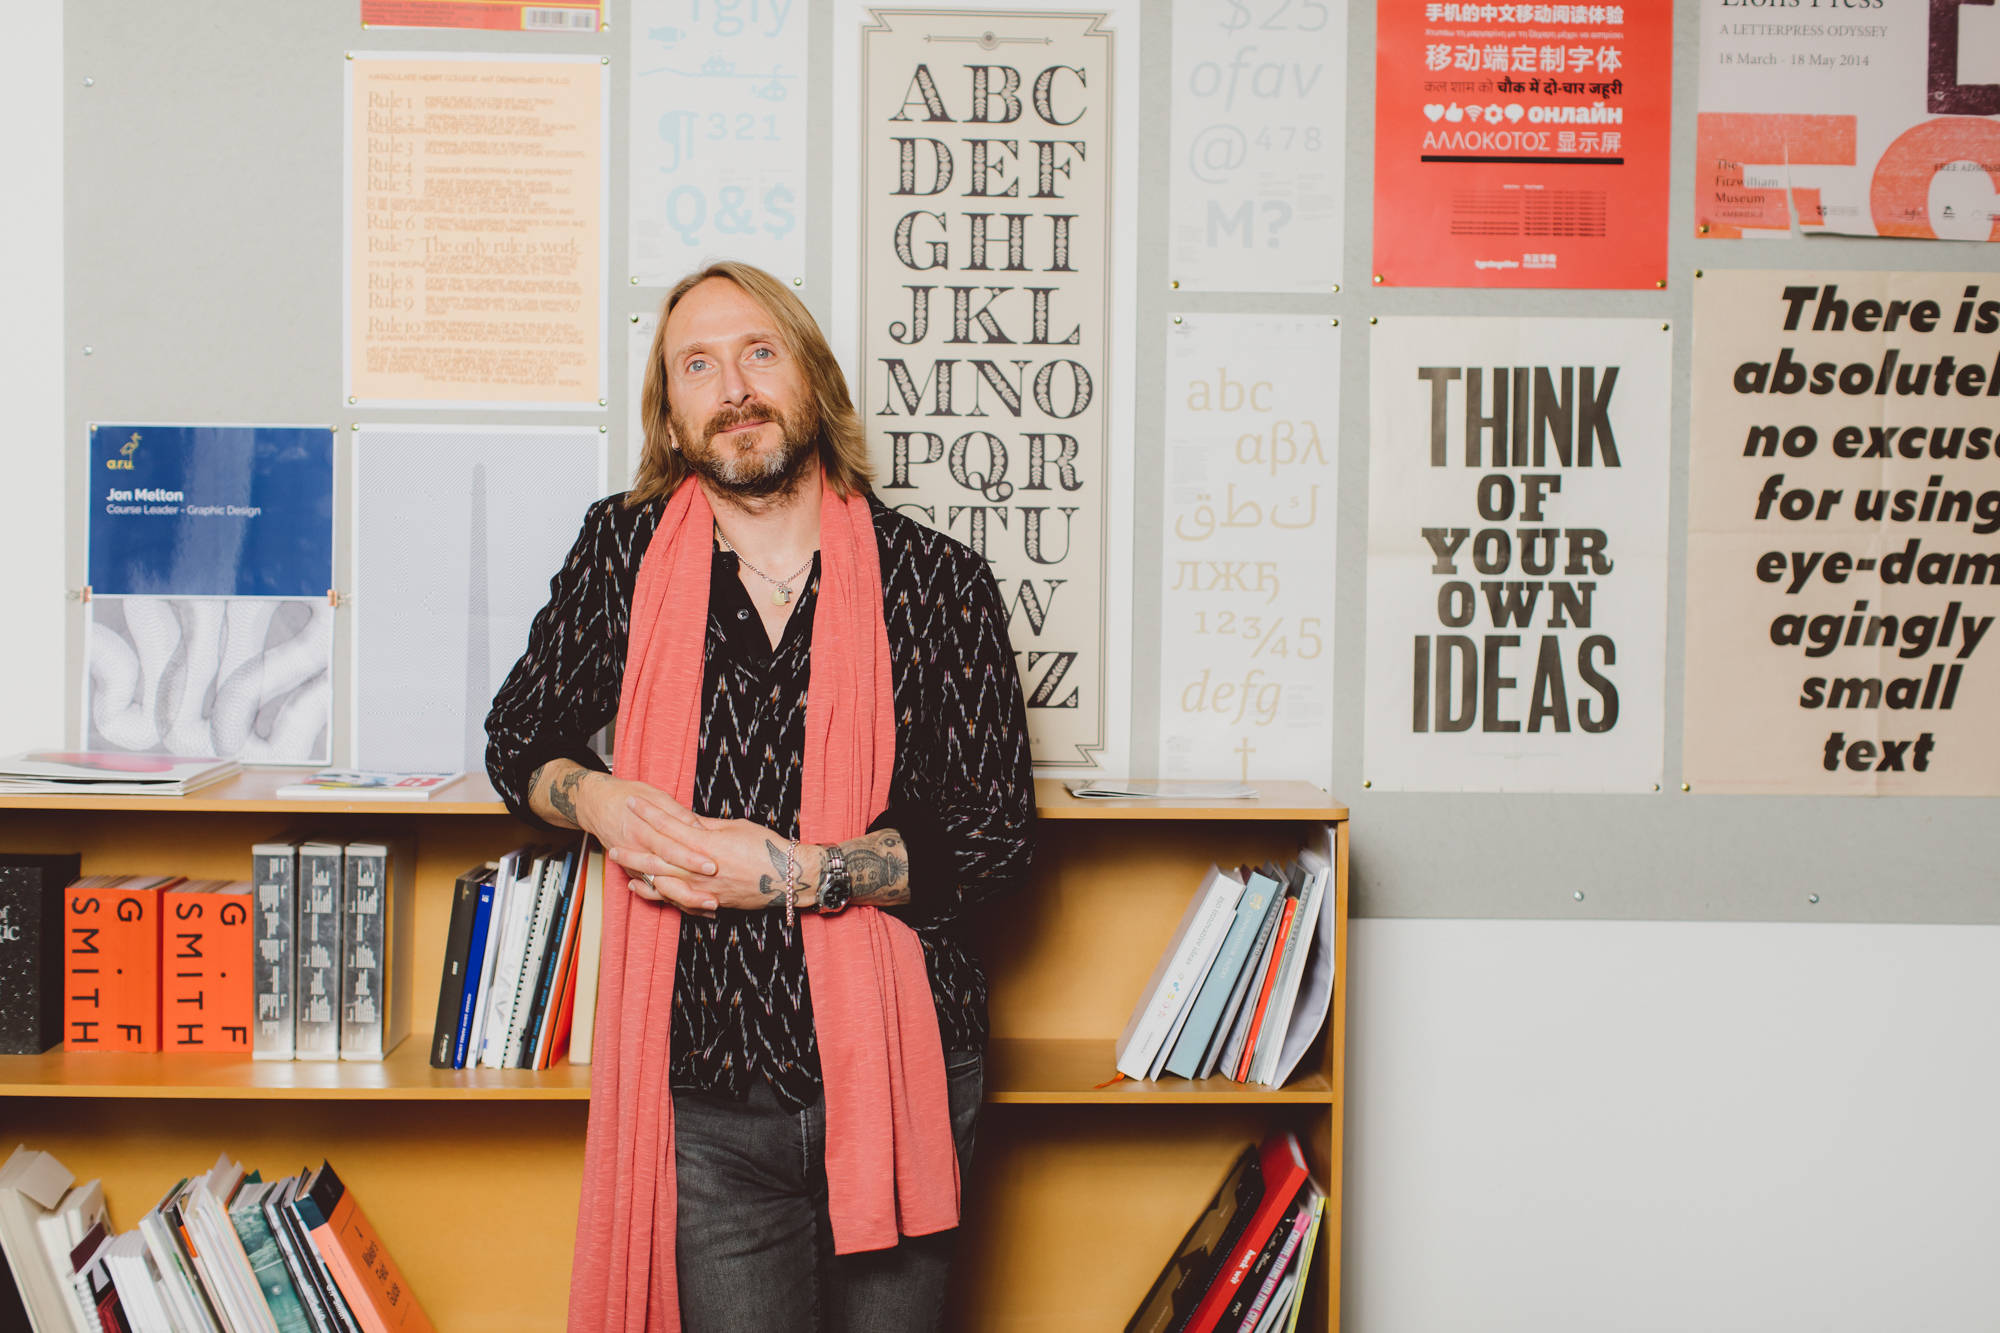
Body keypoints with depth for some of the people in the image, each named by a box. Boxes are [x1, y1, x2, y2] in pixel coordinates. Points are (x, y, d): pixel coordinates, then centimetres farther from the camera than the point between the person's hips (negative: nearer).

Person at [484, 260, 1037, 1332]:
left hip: (898, 1073, 0)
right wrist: (599, 801, -7)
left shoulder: (938, 580, -2)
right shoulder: (624, 550, 3)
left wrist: (795, 870, -14)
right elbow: (518, 740, 16)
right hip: (706, 1090, 0)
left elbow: (997, 838, -3)